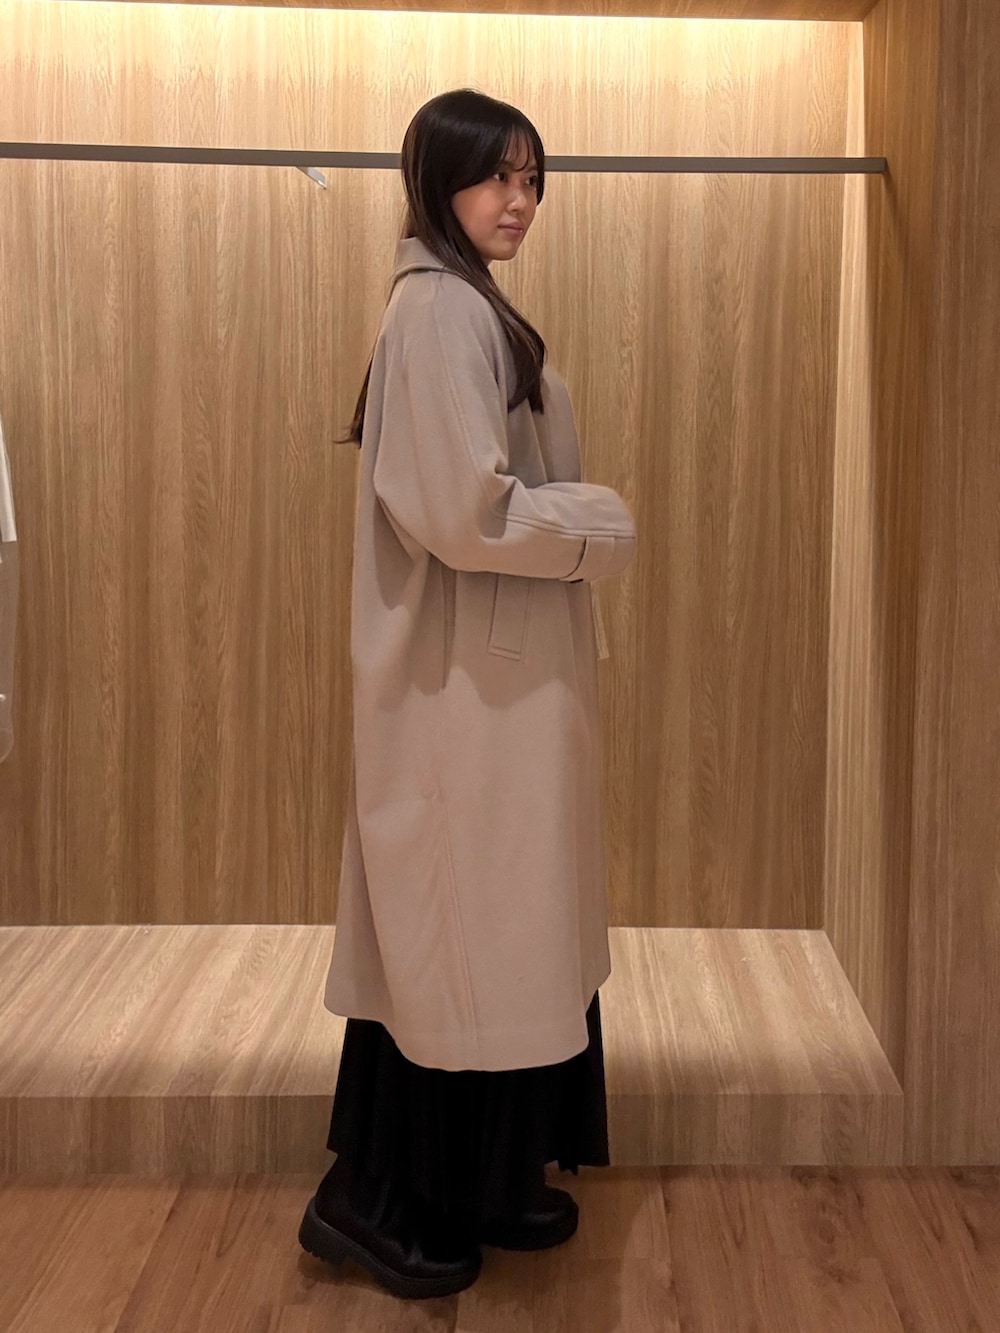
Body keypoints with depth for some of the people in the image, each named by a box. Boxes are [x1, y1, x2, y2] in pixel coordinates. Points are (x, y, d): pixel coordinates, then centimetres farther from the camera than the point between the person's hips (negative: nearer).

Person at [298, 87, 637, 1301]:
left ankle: (471, 1183, 30)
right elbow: (467, 510, -24)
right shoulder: (442, 309, -15)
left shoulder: (466, 306, 17)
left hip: (492, 670, 10)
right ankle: (375, 1198, 17)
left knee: (483, 927, 16)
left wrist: (583, 515, 6)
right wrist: (602, 533, -11)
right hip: (469, 677, -10)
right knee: (461, 930, 0)